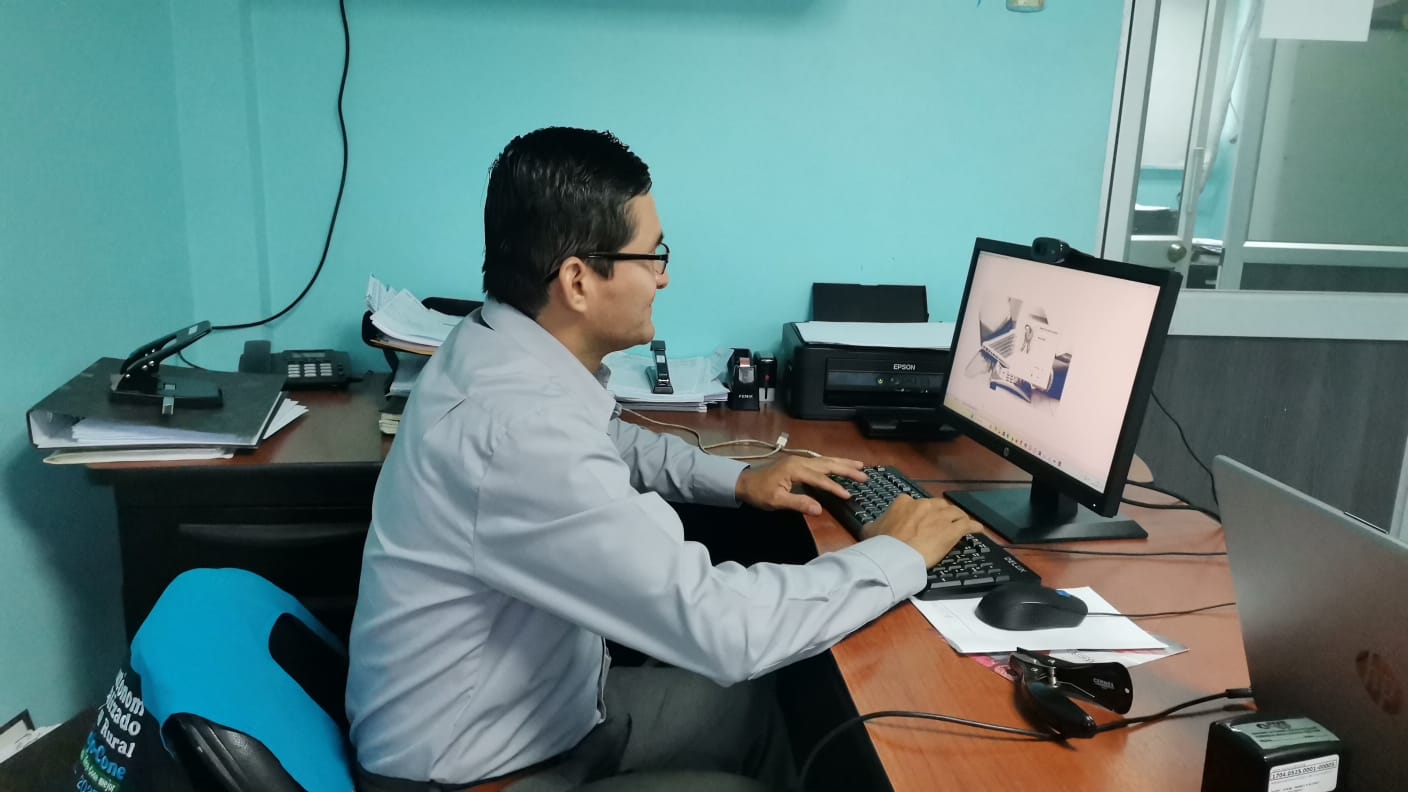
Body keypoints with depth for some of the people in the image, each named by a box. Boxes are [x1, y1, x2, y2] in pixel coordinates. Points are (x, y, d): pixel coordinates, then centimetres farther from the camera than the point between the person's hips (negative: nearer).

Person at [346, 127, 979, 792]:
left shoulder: (499, 347, -5)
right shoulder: (521, 432, -35)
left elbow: (608, 443, 17)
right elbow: (721, 627, -33)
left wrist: (738, 479, 5)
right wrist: (898, 556, -18)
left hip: (524, 701, 8)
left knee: (752, 705, 15)